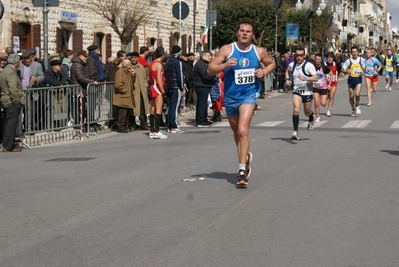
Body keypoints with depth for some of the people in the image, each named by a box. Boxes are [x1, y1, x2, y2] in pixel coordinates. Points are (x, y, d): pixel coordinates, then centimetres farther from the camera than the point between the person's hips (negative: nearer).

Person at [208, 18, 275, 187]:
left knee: (243, 130, -19)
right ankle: (245, 156, 46)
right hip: (230, 96, 2)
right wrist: (225, 65, -26)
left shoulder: (259, 51, -2)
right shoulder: (227, 49, -7)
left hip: (249, 94, -2)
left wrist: (264, 71, -4)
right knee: (236, 131, 18)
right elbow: (210, 69, -8)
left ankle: (242, 170, -17)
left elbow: (271, 64, 18)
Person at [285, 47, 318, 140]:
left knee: (307, 112, 13)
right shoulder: (292, 65, 0)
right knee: (296, 110, -20)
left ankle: (311, 119, 52)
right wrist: (287, 79, 6)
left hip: (307, 92, -2)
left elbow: (316, 77, -21)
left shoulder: (308, 65, -15)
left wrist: (305, 78, -34)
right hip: (296, 91, 2)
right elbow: (287, 71, 24)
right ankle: (295, 132, -18)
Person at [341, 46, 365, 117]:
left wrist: (362, 72, -4)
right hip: (351, 79, 1)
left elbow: (363, 68, 18)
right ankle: (353, 110, 27)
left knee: (357, 94, -19)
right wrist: (347, 71, -21)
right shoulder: (348, 61, -4)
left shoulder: (361, 60, 1)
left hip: (358, 79, -1)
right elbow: (343, 70, 1)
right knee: (351, 96, 6)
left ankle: (357, 106, 8)